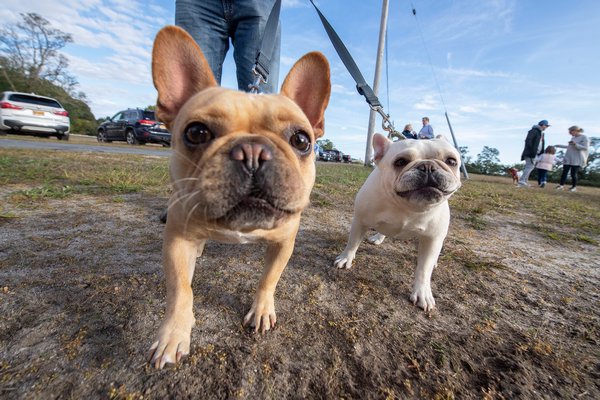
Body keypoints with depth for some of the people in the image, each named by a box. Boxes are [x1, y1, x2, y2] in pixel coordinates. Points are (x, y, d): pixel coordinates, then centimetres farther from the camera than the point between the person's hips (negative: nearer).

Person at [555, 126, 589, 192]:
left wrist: (575, 144, -25)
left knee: (573, 173, -4)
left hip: (577, 160, -6)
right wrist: (560, 146, 29)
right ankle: (561, 185, 0)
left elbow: (585, 148, -12)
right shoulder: (573, 138, 15)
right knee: (564, 172, -2)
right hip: (568, 159, 6)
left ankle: (574, 187, 9)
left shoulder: (584, 137, -5)